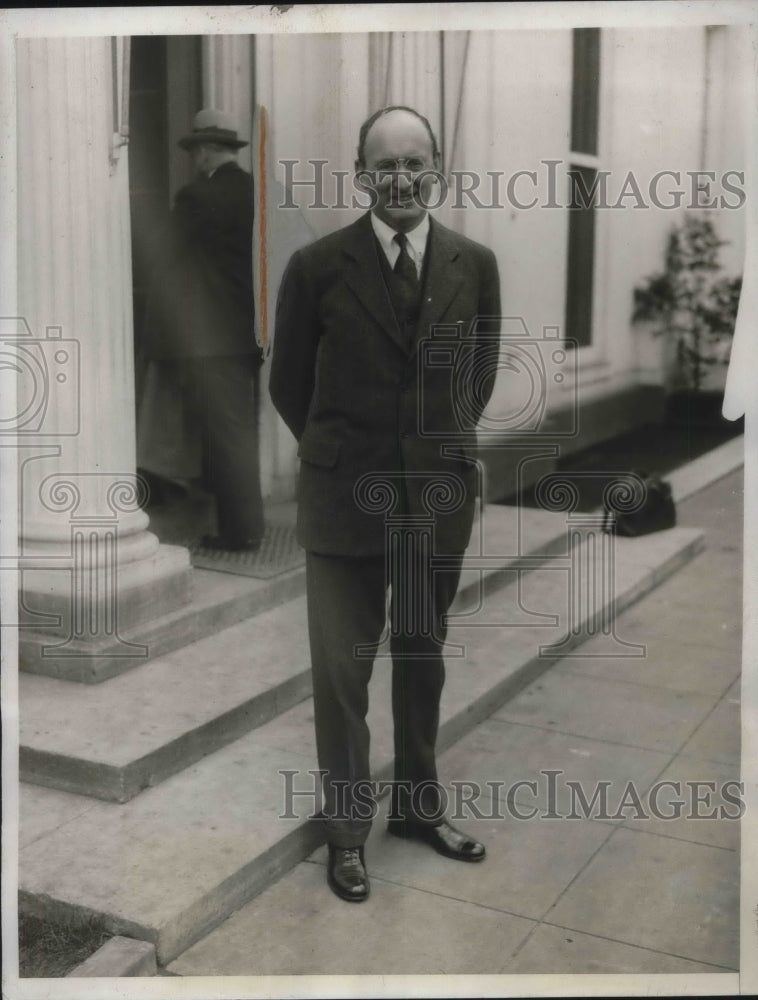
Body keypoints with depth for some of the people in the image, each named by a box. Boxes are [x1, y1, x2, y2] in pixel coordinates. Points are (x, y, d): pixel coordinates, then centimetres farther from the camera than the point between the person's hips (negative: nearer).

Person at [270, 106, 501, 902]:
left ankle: (418, 805, 32)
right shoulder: (317, 266, -8)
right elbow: (288, 382, 3)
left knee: (422, 657, 14)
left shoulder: (475, 265, 0)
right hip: (345, 494, -2)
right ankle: (346, 831, 19)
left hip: (441, 491, 3)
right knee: (341, 668, 2)